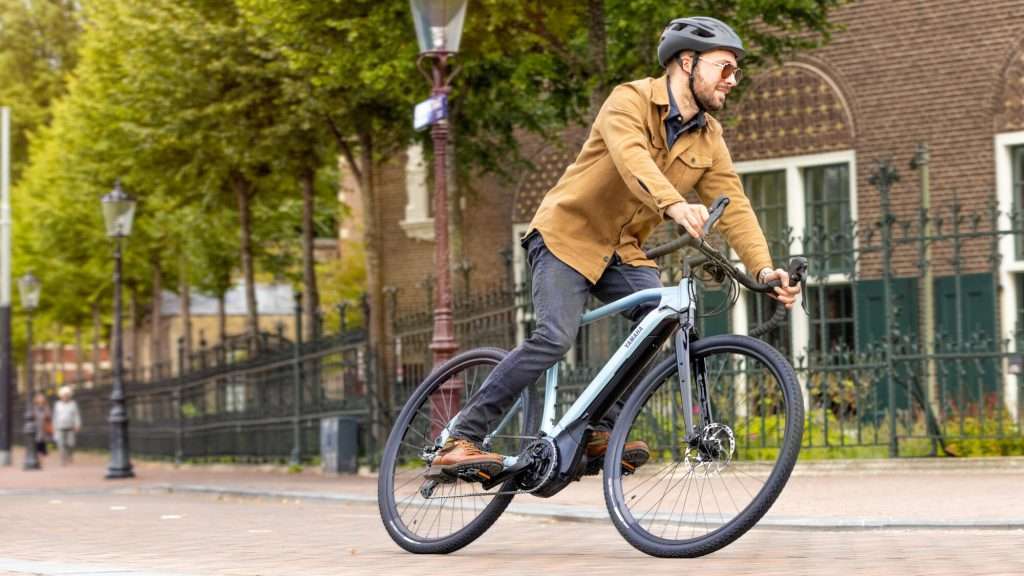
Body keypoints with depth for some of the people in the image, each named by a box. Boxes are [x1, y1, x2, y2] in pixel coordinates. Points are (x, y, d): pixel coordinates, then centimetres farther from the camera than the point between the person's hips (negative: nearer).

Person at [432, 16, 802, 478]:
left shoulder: (708, 139, 4)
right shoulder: (631, 101, -16)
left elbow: (734, 206, -4)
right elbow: (632, 158, -36)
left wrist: (764, 269, -20)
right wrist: (674, 206, -54)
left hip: (623, 251, 6)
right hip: (570, 233, -6)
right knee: (554, 338, -24)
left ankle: (600, 433, -10)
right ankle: (461, 440, -17)